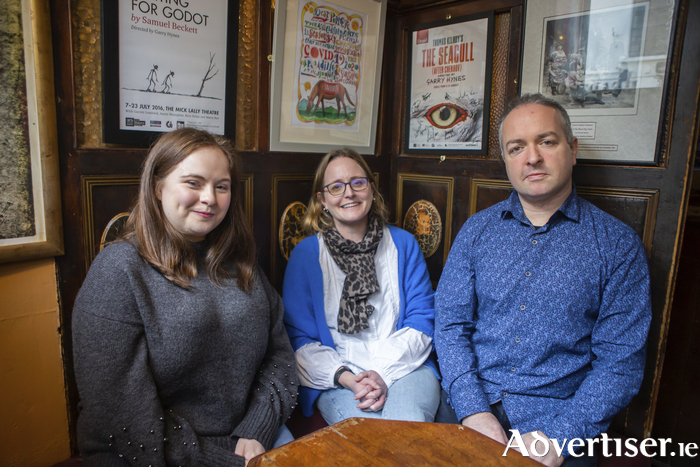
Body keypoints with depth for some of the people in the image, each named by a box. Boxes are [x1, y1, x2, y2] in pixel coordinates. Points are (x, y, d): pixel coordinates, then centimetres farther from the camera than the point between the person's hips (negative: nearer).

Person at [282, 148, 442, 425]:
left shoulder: (403, 244, 8)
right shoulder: (305, 254, 4)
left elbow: (421, 321, 4)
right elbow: (298, 337, 1)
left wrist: (384, 373, -12)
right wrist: (346, 377, -15)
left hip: (403, 367, 2)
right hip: (337, 376, -1)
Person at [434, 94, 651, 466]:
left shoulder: (618, 244, -1)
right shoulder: (476, 230, 5)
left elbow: (621, 357, -4)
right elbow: (450, 323, 1)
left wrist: (561, 435, -14)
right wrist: (473, 409, -11)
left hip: (559, 417, 0)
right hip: (471, 405, 1)